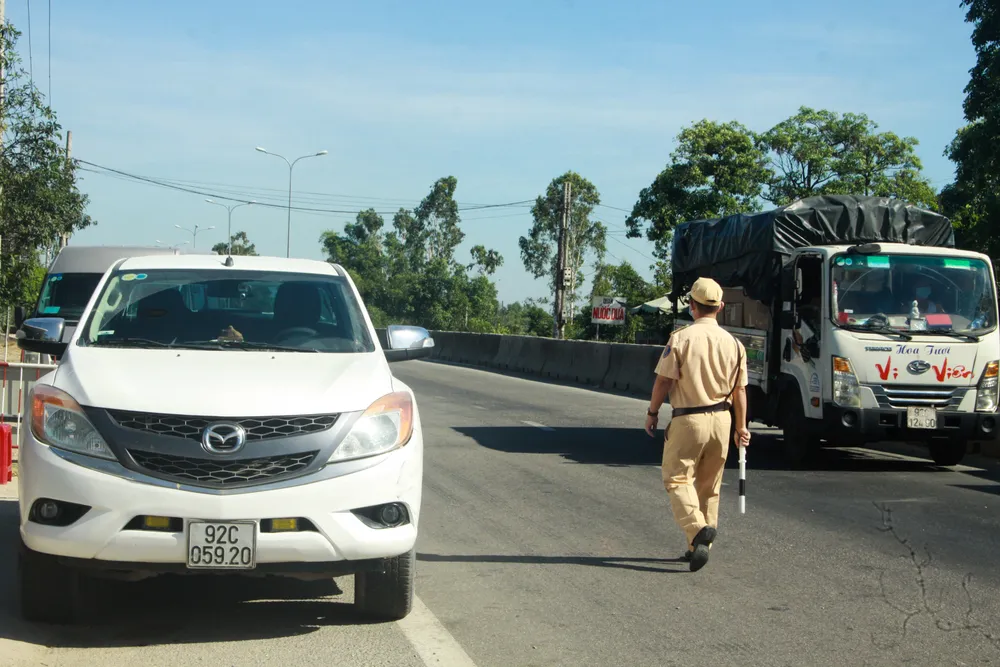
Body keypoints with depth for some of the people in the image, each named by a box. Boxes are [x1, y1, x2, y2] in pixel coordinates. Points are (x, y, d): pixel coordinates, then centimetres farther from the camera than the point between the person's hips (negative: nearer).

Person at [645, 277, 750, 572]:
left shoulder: (681, 338, -11)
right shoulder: (733, 343, 2)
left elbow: (663, 381, -9)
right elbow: (740, 390, 5)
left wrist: (652, 413, 5)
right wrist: (741, 427, 15)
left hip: (688, 419, -5)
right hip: (721, 420, 5)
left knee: (678, 478, 2)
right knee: (709, 485, 14)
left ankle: (698, 529, -22)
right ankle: (699, 546, 19)